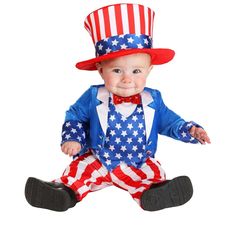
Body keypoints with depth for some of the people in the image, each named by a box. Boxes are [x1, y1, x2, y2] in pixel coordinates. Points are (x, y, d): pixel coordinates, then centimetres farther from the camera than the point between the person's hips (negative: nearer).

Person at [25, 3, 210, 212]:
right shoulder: (93, 97, -10)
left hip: (140, 163, 1)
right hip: (97, 159, 0)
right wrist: (72, 139, -9)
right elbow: (74, 117, 5)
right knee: (79, 169, -19)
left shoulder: (153, 100, -6)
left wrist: (190, 130, -7)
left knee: (155, 174, -22)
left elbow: (168, 122, 8)